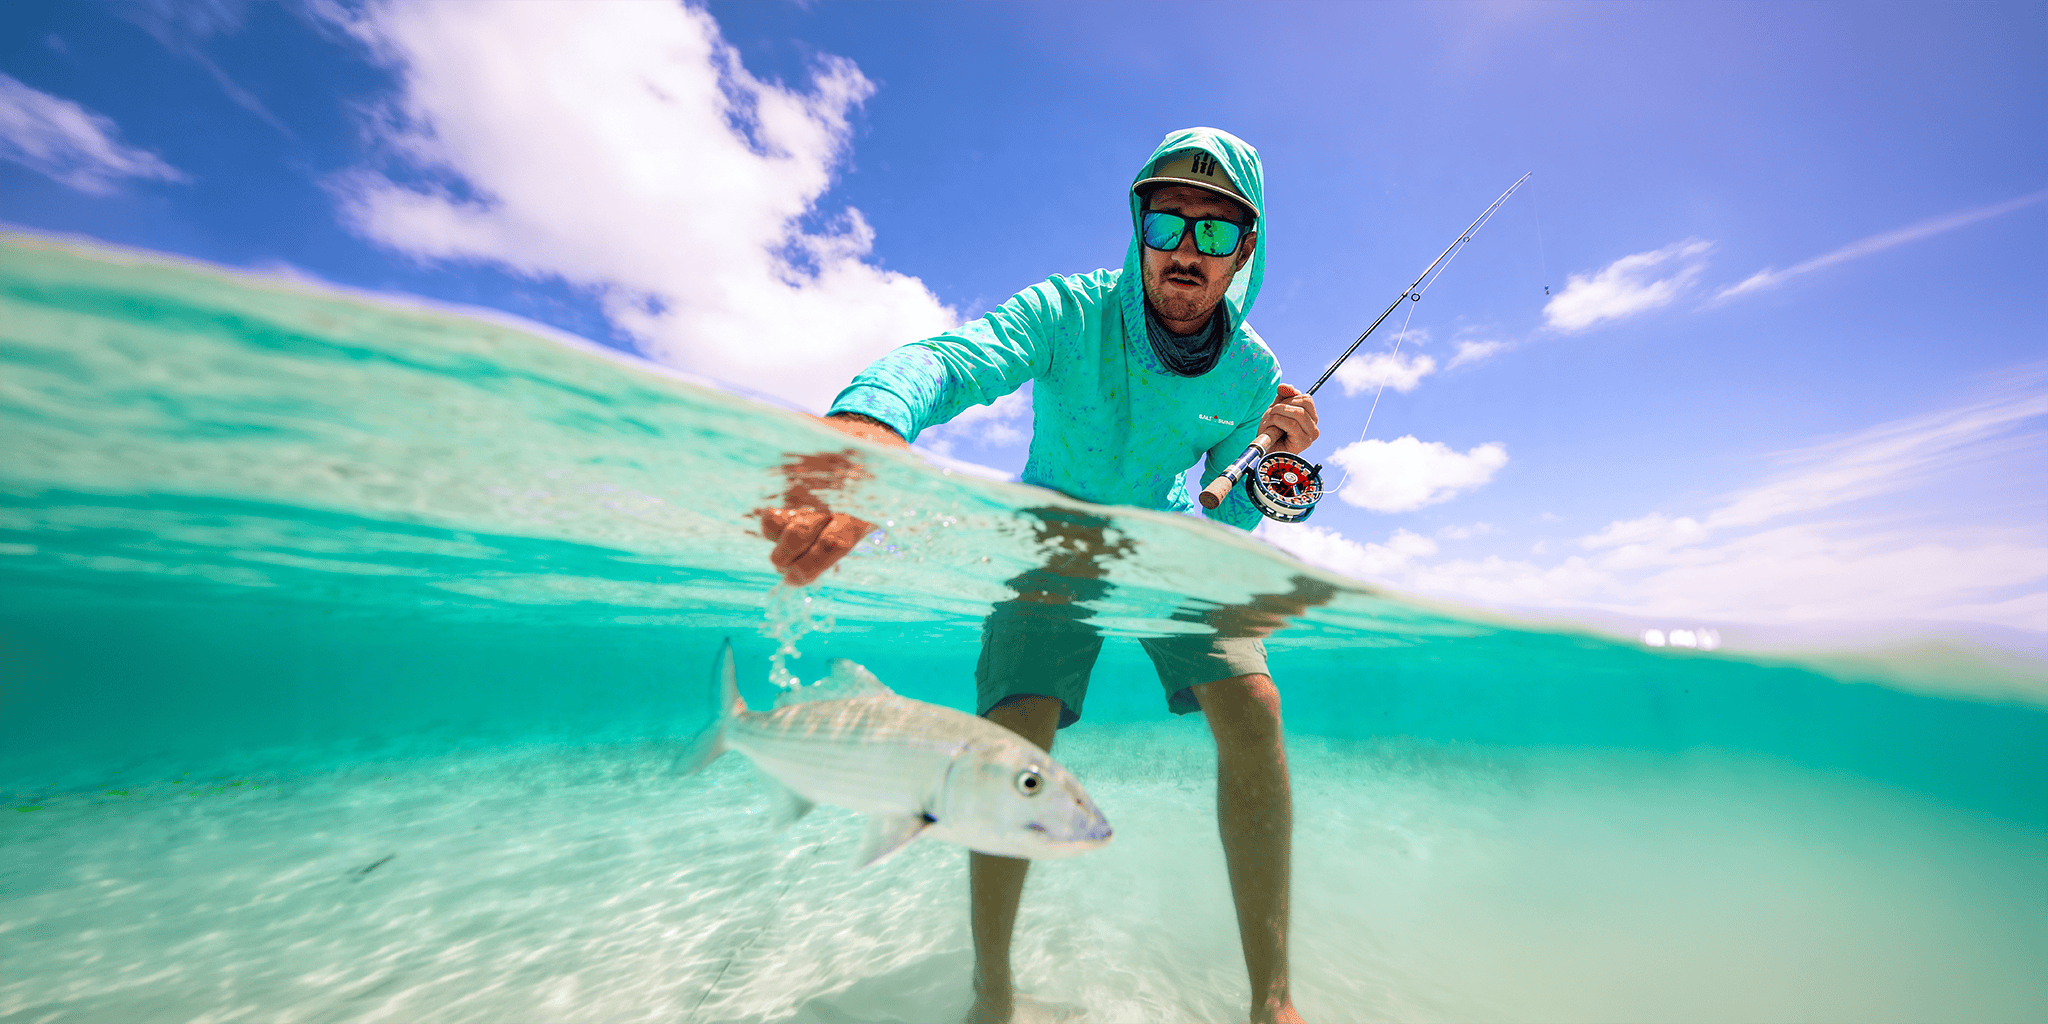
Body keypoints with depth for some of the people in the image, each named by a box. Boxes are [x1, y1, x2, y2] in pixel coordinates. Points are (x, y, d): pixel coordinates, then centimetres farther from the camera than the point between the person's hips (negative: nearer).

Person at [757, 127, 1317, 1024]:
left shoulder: (1252, 370, -9)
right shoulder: (1071, 312, -21)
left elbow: (1230, 519, -2)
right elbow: (951, 358, -41)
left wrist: (1274, 459, -24)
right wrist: (869, 422, -63)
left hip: (1162, 544, 3)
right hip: (1051, 538, -2)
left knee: (1252, 702, -20)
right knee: (1014, 732, -21)